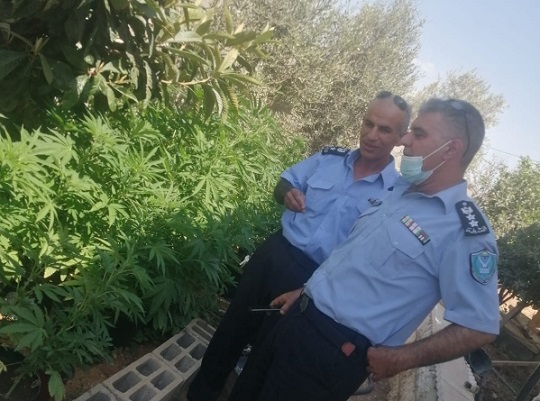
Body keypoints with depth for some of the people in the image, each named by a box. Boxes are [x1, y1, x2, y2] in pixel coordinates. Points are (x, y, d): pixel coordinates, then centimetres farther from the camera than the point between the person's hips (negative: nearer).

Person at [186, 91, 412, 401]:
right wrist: (287, 193, -11)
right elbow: (284, 183, 13)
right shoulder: (329, 159, 2)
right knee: (233, 327, 16)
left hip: (313, 280, -3)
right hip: (274, 254, 4)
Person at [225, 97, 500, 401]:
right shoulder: (399, 191, 8)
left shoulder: (466, 231, -18)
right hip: (299, 317, 8)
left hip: (334, 352, -7)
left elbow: (480, 327, -16)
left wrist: (400, 359, -14)